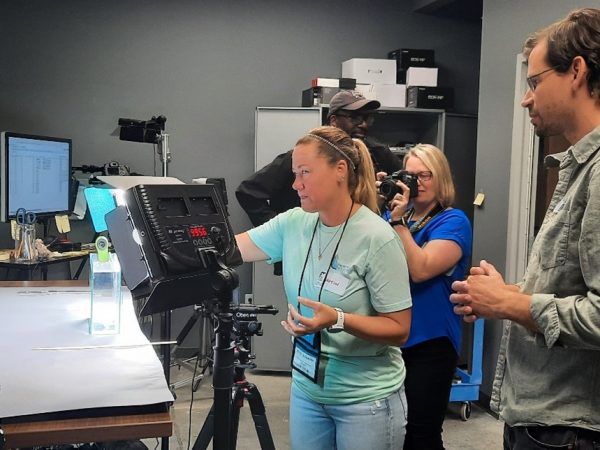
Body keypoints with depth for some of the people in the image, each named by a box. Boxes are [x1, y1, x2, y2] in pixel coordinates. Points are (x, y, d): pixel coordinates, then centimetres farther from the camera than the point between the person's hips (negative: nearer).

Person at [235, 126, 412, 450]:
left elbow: (399, 330, -17)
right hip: (306, 390, 5)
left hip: (367, 399, -5)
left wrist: (338, 320, -30)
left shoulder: (377, 239, -19)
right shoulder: (293, 224, -4)